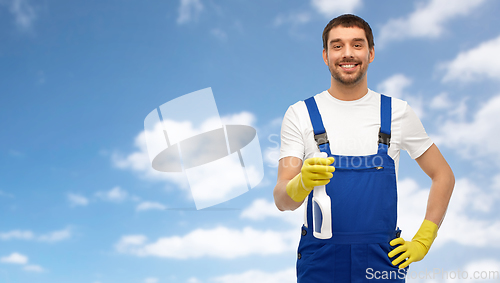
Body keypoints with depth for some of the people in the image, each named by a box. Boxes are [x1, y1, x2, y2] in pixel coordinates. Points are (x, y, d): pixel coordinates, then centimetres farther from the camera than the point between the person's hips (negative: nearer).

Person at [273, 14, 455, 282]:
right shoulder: (299, 114, -3)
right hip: (320, 261, 0)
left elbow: (443, 175, 11)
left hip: (384, 260, 1)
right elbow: (281, 199, -8)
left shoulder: (398, 112, 1)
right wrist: (302, 183, -31)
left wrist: (422, 241, 3)